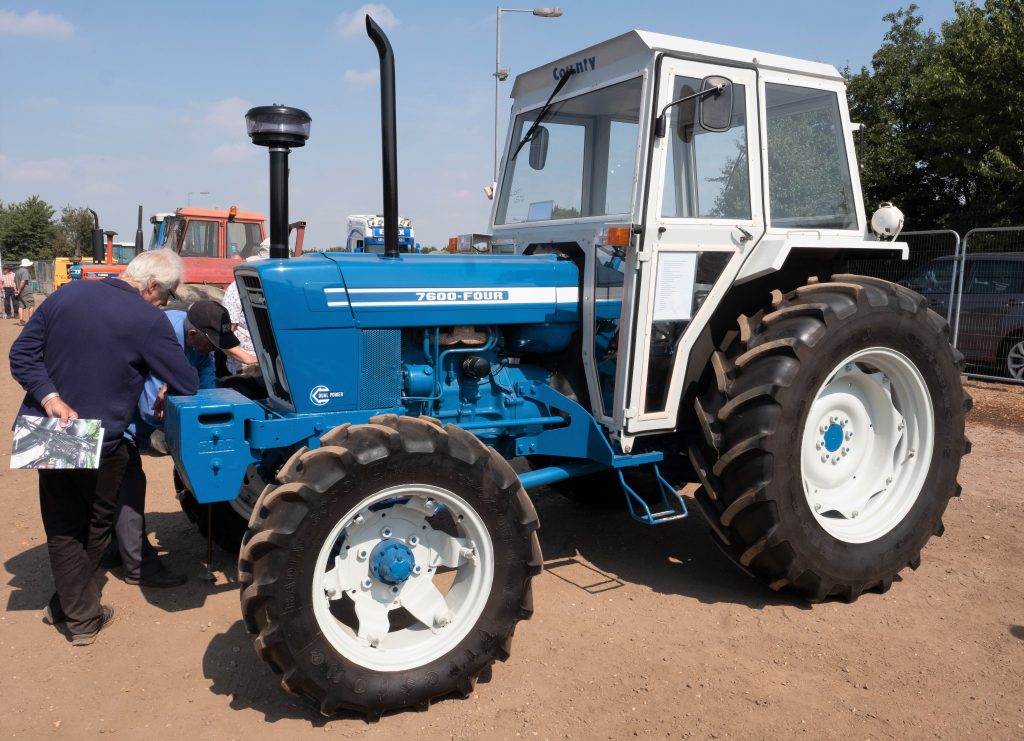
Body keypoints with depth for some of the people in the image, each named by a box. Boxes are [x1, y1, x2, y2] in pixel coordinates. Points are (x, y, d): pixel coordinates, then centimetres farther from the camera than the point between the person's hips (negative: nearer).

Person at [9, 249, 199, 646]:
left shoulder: (68, 293, 1)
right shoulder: (149, 321, -17)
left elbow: (22, 352, -1)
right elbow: (188, 384, -13)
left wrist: (49, 396, -11)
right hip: (100, 445, -5)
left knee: (62, 526, 19)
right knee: (95, 527, 18)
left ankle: (71, 608, 26)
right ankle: (83, 616, 28)